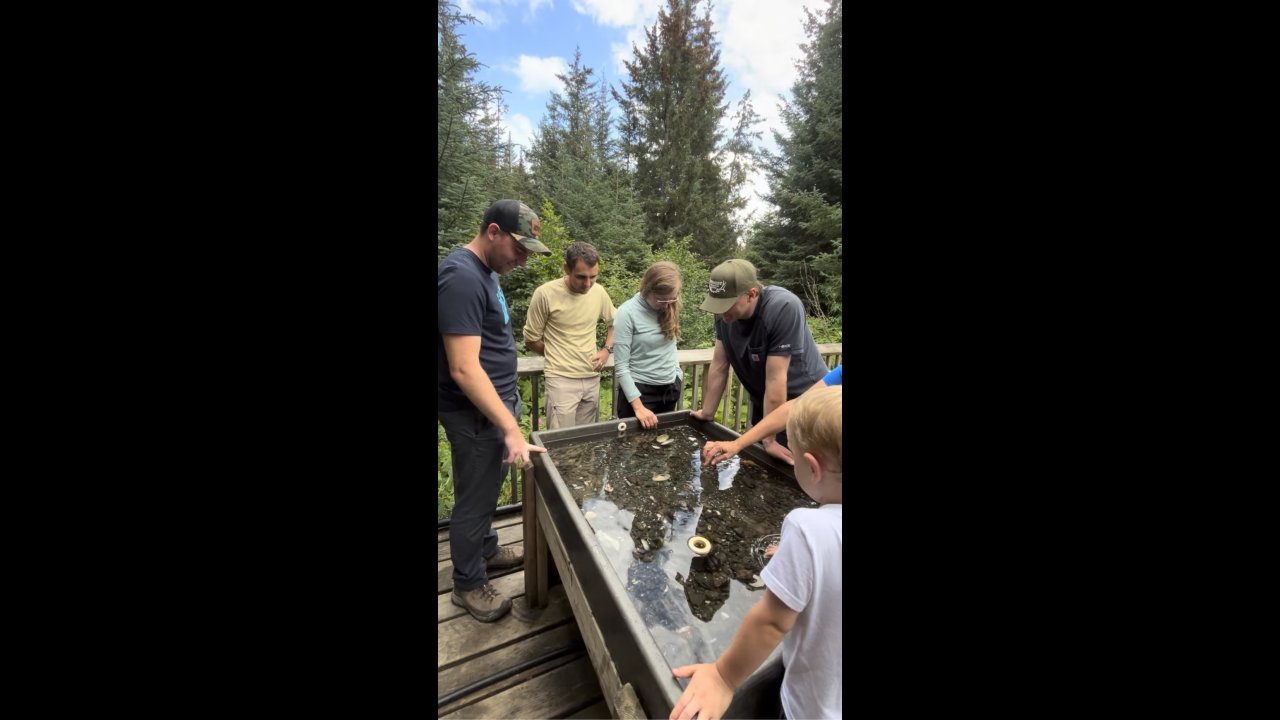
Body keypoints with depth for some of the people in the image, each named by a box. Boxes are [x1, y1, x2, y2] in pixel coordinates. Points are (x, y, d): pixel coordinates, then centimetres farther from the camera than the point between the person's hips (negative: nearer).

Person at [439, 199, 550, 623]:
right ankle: (468, 584, 29)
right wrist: (511, 428, -29)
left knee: (486, 491, 23)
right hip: (477, 414, -9)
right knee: (474, 499, 8)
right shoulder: (462, 277, -22)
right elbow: (463, 369, -28)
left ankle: (487, 551, 43)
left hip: (496, 403, 9)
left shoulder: (485, 271, 9)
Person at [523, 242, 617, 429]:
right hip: (562, 380, -5)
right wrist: (558, 356, 4)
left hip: (592, 378, 5)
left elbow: (614, 323, 18)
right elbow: (531, 340, -3)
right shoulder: (545, 294, -14)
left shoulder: (599, 292, 0)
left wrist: (606, 350, 3)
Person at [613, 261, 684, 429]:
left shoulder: (670, 308, -1)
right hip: (640, 389, -5)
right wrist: (638, 407, -19)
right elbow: (621, 366, -17)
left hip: (670, 388, 5)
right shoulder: (627, 313, -16)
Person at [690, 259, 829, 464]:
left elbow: (775, 379, -31)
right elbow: (719, 365, -7)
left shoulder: (784, 308, -32)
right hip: (764, 403, 6)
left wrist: (769, 439, -26)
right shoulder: (725, 310, -13)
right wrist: (707, 412, -1)